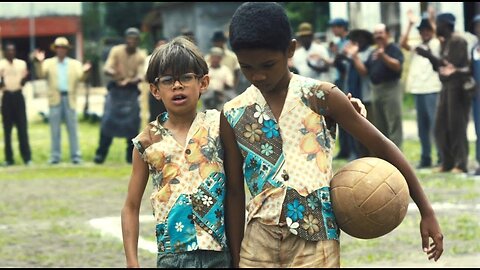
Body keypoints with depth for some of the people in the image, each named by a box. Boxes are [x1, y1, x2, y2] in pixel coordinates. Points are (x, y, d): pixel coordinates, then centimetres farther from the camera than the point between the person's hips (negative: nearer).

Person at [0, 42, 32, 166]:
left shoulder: (22, 63, 8)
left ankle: (27, 157, 1)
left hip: (18, 96, 1)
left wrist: (24, 79, -15)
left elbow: (23, 81, 7)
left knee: (22, 128, -2)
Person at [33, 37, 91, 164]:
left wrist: (84, 72, -23)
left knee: (72, 129, 0)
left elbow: (80, 78, -1)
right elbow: (41, 74, -4)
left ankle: (75, 156, 3)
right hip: (55, 99, 0)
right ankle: (55, 156, 6)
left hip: (69, 98, 0)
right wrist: (39, 63, -21)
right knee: (55, 130, 2)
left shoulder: (75, 64, 12)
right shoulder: (48, 63, 11)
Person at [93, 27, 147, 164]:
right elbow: (106, 68, -13)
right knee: (108, 120, -9)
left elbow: (141, 76, -13)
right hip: (116, 89, -1)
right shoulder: (116, 50, -4)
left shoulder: (141, 56, -3)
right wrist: (113, 73, -37)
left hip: (131, 91, 1)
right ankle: (101, 153, -2)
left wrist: (131, 80, -35)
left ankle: (131, 155, 7)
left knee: (132, 122, -4)